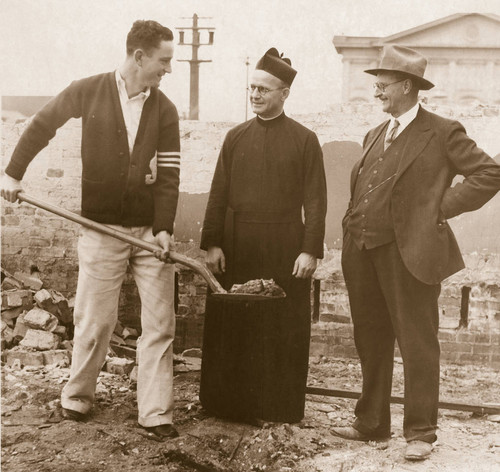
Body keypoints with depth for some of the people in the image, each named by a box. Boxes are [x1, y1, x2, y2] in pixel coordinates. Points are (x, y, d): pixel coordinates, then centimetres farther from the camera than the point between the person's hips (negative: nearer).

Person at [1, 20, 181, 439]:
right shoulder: (88, 92, -3)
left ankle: (156, 413, 8)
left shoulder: (164, 110, 1)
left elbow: (169, 173, -2)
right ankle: (77, 398, 27)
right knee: (94, 321, 5)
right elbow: (42, 125, 10)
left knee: (160, 323, 0)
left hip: (151, 229, 2)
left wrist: (164, 228, -12)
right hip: (102, 228, -2)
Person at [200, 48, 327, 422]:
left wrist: (311, 250, -9)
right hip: (238, 249, 3)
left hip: (286, 249, -2)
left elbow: (315, 200, -1)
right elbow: (219, 194, 8)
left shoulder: (305, 140, 2)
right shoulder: (235, 137, 10)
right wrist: (212, 244, 1)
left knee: (290, 331, 4)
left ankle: (290, 405, 15)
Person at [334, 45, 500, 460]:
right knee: (371, 342, 14)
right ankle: (372, 424, 26)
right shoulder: (376, 135, 17)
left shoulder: (442, 133, -4)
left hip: (408, 253, -7)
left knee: (417, 344, 1)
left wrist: (443, 207, -9)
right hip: (362, 251, 7)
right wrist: (352, 230, 10)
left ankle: (420, 432, 12)